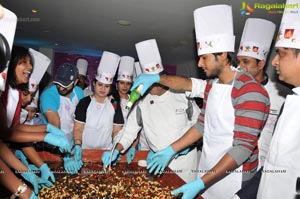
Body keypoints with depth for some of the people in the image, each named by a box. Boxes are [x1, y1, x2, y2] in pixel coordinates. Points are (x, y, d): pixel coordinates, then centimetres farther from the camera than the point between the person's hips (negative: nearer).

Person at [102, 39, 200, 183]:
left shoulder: (182, 96, -6)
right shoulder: (142, 103, -3)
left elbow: (198, 122, 3)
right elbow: (129, 130, -3)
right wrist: (116, 150, -16)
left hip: (185, 159, 0)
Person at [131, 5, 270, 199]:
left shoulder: (250, 91, -21)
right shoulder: (212, 84, 4)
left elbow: (244, 147, -23)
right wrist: (171, 151, 2)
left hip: (231, 179, -6)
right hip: (207, 171, 7)